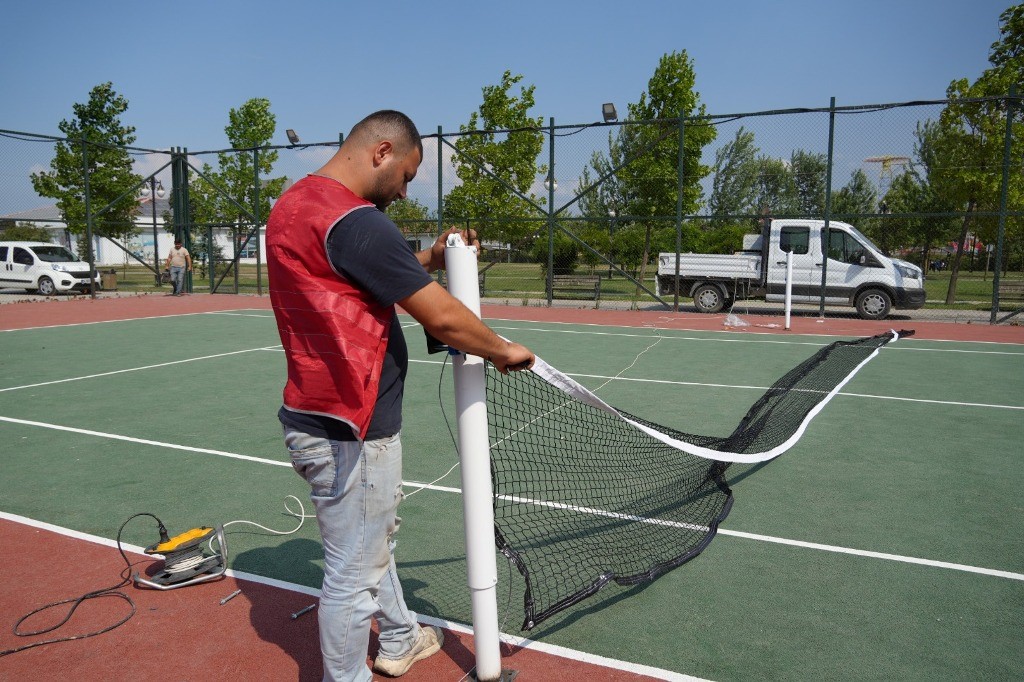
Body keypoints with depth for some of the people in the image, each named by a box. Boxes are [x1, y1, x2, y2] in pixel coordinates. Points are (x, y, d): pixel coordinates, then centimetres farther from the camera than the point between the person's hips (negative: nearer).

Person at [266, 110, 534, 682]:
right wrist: (503, 351, -6)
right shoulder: (355, 220, -23)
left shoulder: (294, 203, 8)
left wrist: (427, 260, 6)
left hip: (320, 415, 11)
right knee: (355, 576, 7)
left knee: (377, 539, 28)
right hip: (351, 431, -11)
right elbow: (443, 318, -22)